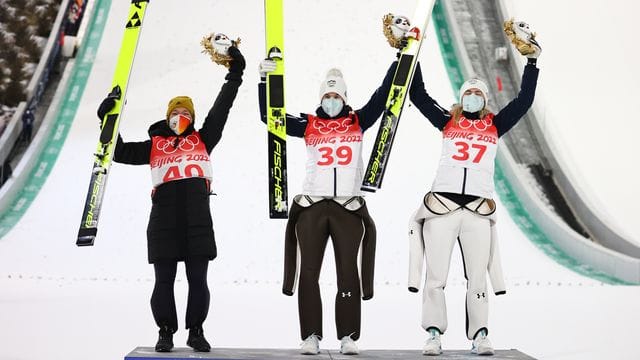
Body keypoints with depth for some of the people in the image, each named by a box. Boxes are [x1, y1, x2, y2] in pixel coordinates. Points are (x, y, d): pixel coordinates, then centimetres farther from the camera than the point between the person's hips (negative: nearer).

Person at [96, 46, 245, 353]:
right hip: (163, 218, 0)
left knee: (198, 280, 3)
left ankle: (196, 332, 15)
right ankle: (166, 332, 15)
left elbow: (221, 109, 13)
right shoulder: (154, 145, 17)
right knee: (164, 280, 3)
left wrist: (234, 75, 11)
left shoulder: (202, 140, 16)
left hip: (197, 218, 0)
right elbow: (121, 153, 17)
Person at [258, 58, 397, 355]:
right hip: (311, 207, 1)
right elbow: (270, 116, 9)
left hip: (349, 208, 0)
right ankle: (311, 336, 8)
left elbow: (385, 95, 8)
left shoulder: (358, 121, 11)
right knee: (308, 272, 1)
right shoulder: (308, 125, 10)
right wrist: (266, 80, 3)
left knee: (348, 273, 1)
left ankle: (348, 336, 8)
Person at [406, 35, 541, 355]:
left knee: (478, 277, 2)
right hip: (441, 204, 0)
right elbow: (418, 96, 10)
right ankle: (433, 334, 7)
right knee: (435, 275, 0)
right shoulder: (448, 121, 12)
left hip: (479, 208, 1)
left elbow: (524, 101, 10)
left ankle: (479, 336, 8)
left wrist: (532, 61, 9)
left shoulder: (495, 125, 14)